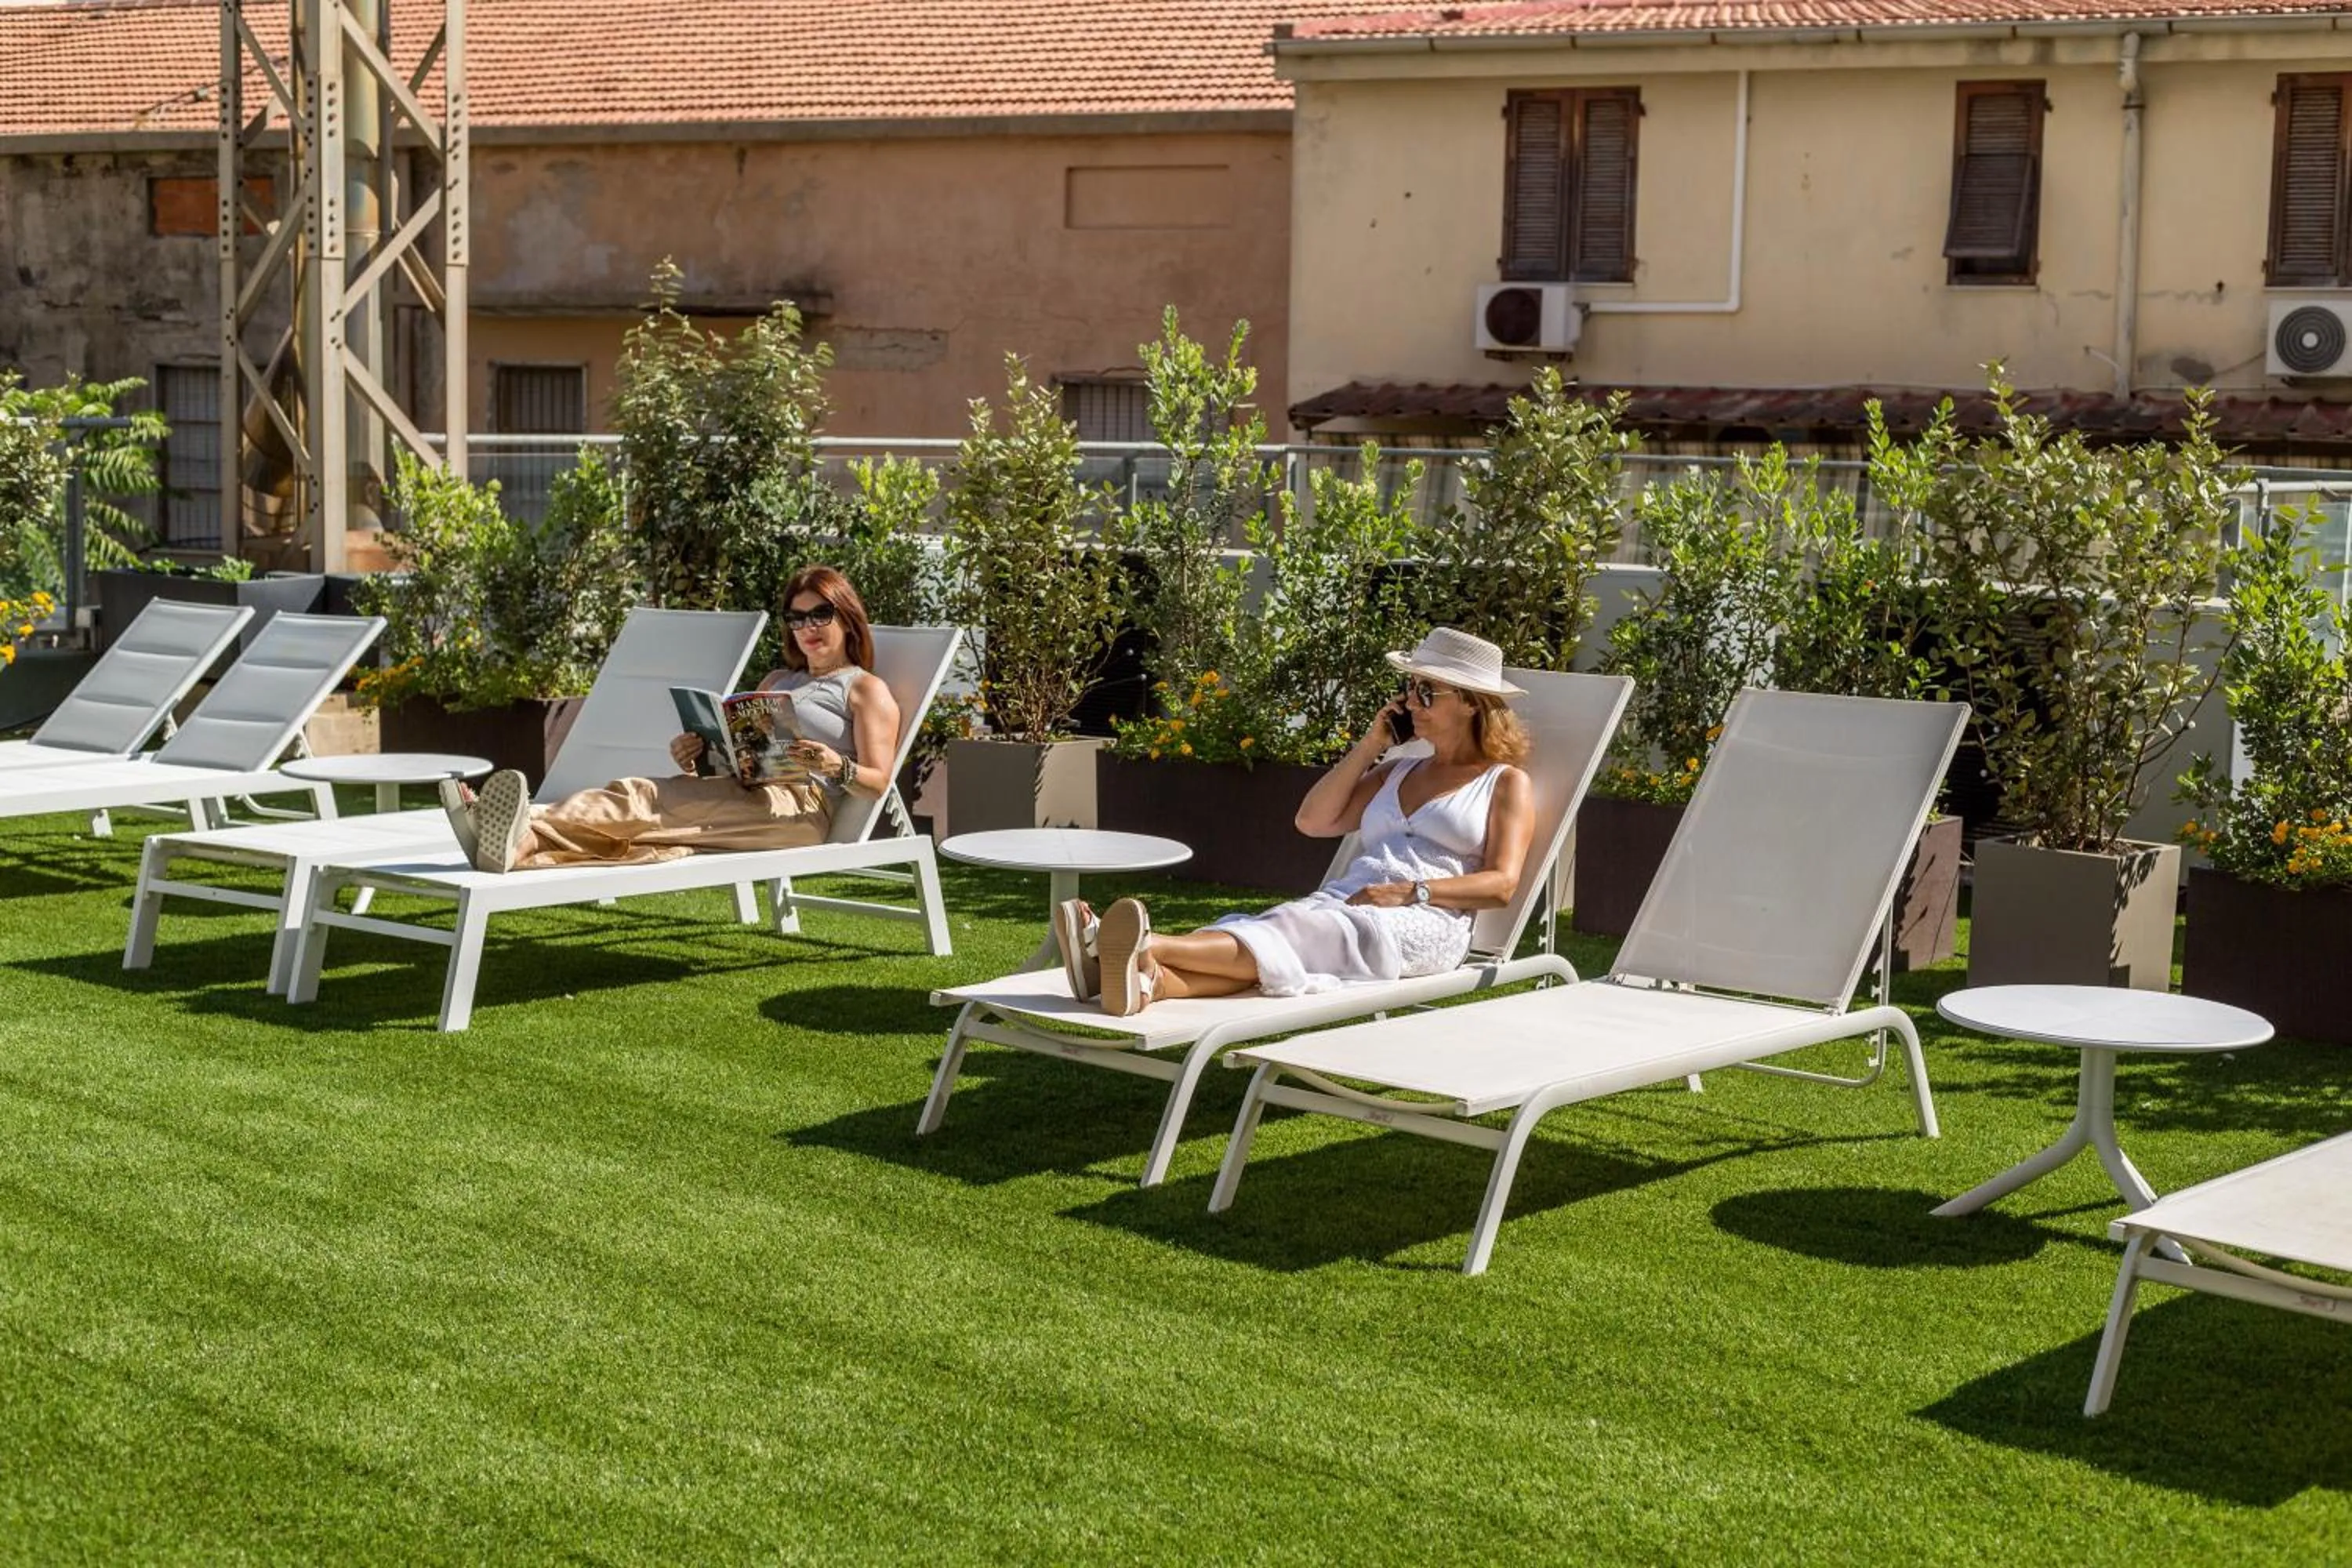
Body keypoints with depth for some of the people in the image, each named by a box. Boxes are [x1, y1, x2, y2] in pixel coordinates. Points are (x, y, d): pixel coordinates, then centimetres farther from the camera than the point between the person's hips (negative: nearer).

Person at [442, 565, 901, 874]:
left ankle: (527, 836, -55)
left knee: (645, 798, -31)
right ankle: (520, 846, -54)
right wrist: (695, 760, 8)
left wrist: (837, 766, -20)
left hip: (800, 805, -6)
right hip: (742, 793, 6)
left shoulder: (866, 689, 14)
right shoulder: (777, 681, 36)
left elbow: (877, 782, 1)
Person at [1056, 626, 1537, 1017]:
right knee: (1272, 933, -31)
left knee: (1283, 935, -34)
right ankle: (1144, 981, -61)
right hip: (1342, 902, 6)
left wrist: (1413, 892, -13)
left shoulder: (1506, 783, 16)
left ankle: (1149, 947, -61)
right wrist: (1370, 746, 17)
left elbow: (1501, 884, 1)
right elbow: (1314, 820, 22)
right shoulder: (1398, 772, 34)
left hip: (1422, 923, -6)